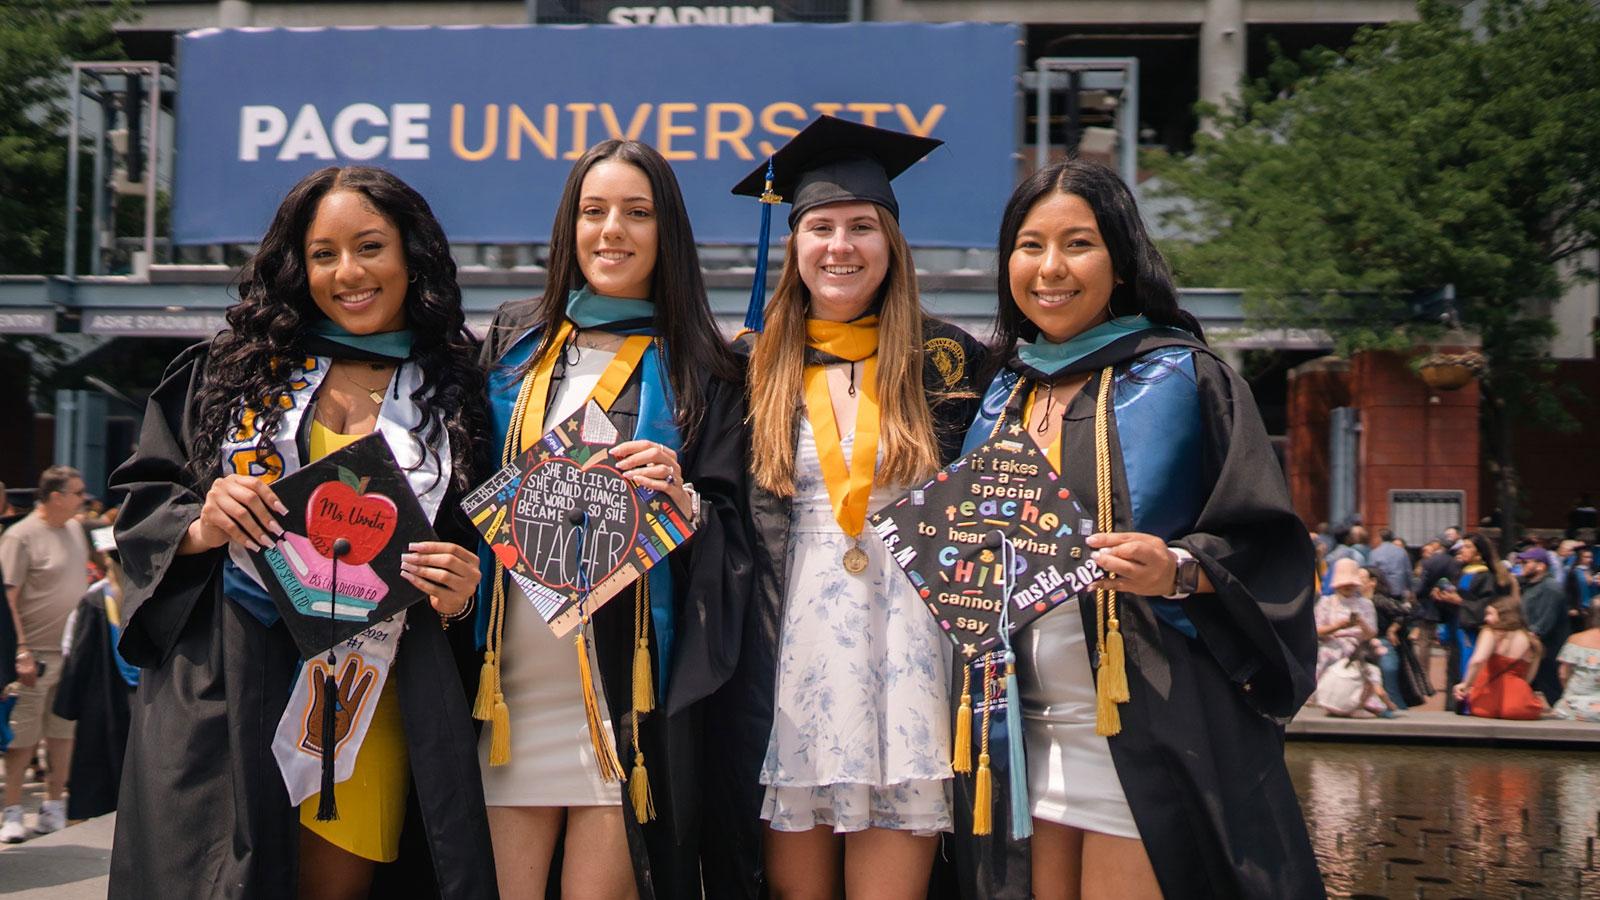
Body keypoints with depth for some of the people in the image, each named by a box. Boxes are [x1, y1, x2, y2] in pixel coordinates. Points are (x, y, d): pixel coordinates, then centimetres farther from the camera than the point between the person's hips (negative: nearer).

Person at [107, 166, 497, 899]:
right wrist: (199, 527, -12)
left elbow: (474, 556, 12)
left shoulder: (453, 398, 8)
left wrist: (458, 591, -9)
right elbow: (139, 501, 9)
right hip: (226, 702, 0)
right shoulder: (233, 371, 7)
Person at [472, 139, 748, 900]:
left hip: (629, 687, -2)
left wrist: (680, 501, -17)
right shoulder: (515, 344, 12)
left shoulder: (697, 371, 4)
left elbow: (731, 538, 1)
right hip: (511, 676, 2)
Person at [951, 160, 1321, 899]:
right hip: (1024, 739, 5)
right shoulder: (1002, 399, 13)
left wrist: (1178, 571, -23)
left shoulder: (1180, 379, -3)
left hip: (1147, 741, -5)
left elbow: (1265, 546, -6)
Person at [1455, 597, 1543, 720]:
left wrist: (1466, 685, -9)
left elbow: (1477, 661, -21)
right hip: (1519, 707, 1)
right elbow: (1528, 677, 9)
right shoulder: (1532, 641, 6)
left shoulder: (1490, 633, -4)